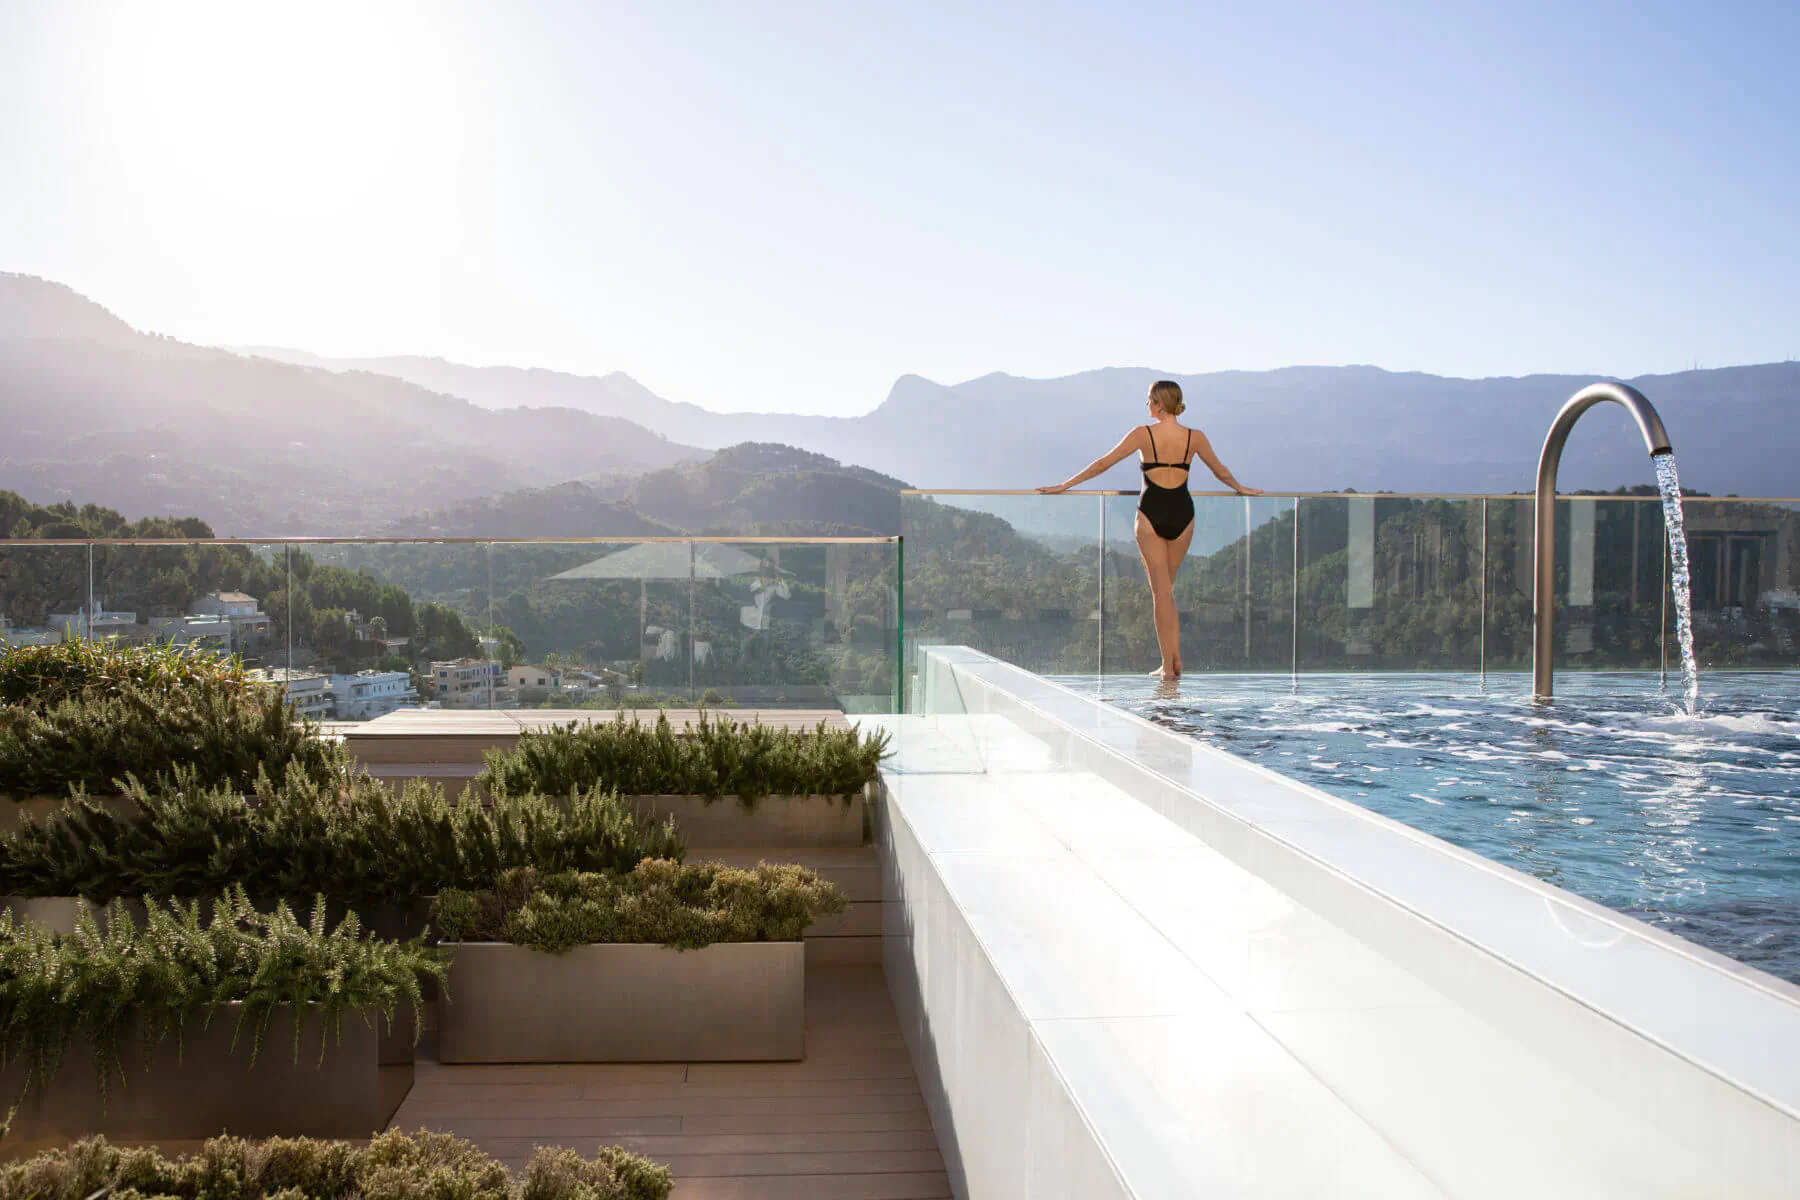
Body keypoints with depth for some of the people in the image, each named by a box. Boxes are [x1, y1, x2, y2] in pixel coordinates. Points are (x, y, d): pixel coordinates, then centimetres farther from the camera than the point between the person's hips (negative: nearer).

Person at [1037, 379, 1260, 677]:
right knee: (1167, 586, 18)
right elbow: (1221, 471, 18)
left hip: (1152, 513, -3)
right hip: (1182, 513, 3)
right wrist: (1244, 490, 37)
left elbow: (1103, 463, -3)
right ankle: (1175, 656, 12)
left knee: (1161, 590, 1)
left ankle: (1168, 665, 1)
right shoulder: (1195, 437, 3)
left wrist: (1064, 485, 5)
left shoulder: (1144, 434, -5)